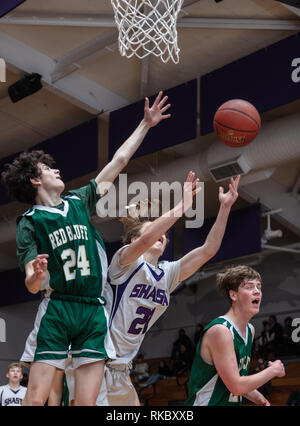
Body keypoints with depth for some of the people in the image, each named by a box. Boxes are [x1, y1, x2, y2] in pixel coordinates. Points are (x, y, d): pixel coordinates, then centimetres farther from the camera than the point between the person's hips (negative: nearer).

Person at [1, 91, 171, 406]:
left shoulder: (80, 201, 15)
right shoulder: (29, 222, 2)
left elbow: (119, 161, 20)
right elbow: (31, 286, -4)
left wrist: (146, 124, 24)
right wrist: (37, 276, -28)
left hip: (94, 311, 4)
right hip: (56, 310, -3)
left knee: (86, 403, -3)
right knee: (35, 399, -10)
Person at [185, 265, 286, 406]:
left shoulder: (250, 330, 9)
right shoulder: (220, 330, -18)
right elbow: (236, 386, -20)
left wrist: (258, 398, 5)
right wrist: (273, 370, -10)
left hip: (233, 402, 9)